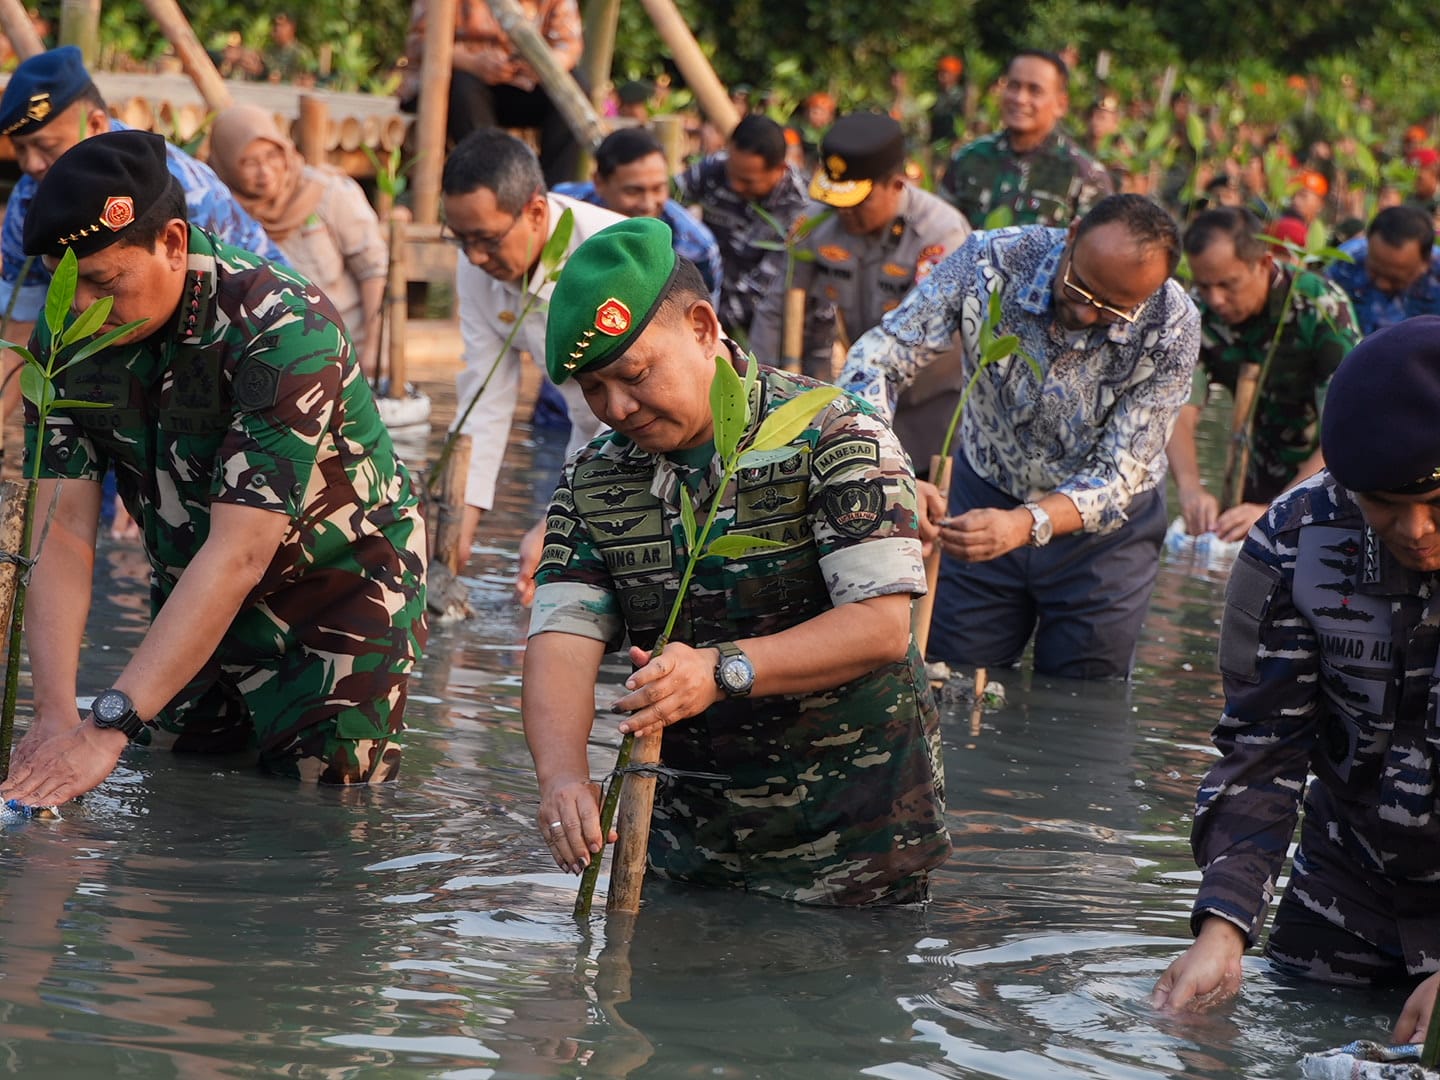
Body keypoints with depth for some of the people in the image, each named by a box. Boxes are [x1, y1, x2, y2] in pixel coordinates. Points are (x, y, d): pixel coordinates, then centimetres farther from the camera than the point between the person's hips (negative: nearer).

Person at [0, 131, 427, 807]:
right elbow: (64, 535, -17)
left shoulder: (283, 329, -32)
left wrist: (107, 726, -43)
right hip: (192, 597, 6)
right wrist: (54, 715, -33)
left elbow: (239, 553, -37)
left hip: (342, 593, -5)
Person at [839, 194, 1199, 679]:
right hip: (986, 492, 1)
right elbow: (876, 360, -26)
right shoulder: (990, 261, -26)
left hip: (1102, 522, -1)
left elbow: (1116, 478, -26)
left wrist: (1026, 525, -45)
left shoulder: (1172, 329, -27)